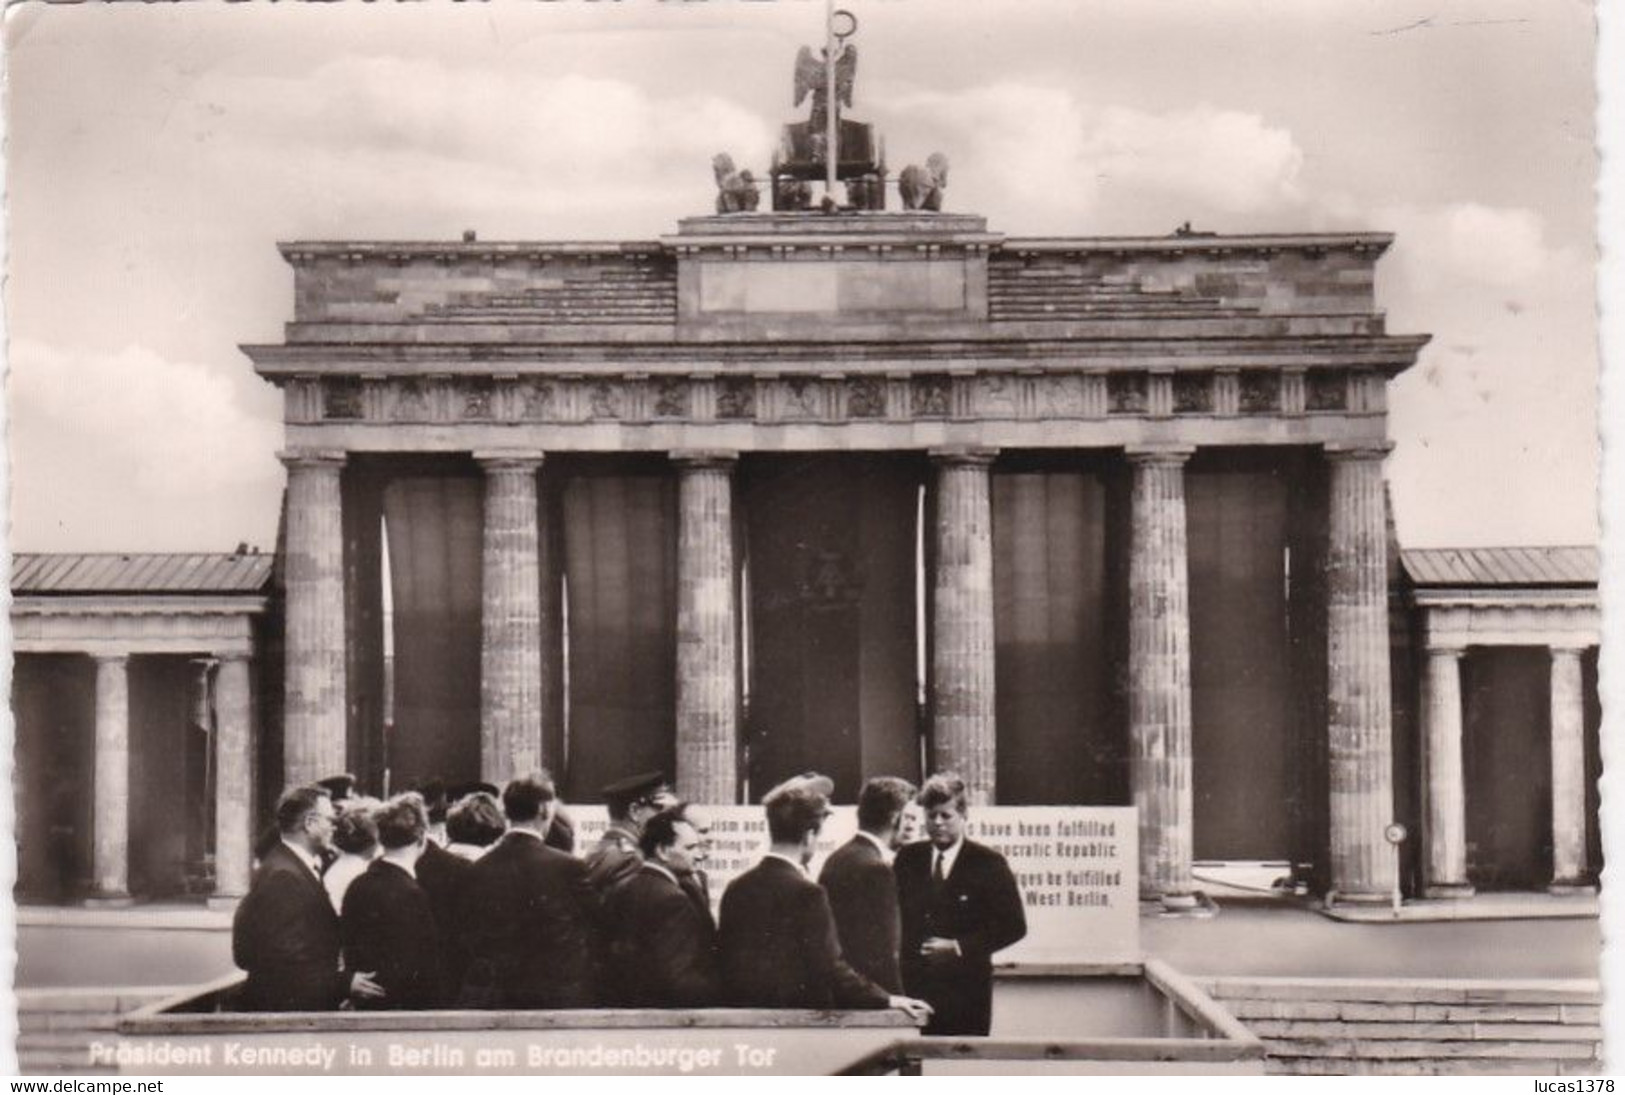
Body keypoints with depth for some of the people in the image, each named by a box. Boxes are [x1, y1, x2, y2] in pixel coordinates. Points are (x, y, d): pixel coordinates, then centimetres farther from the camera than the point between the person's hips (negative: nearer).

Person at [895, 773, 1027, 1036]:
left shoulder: (987, 863, -1)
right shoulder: (908, 858, 10)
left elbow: (1013, 925, -4)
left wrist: (959, 948, -12)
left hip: (966, 988, -2)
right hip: (913, 985, 3)